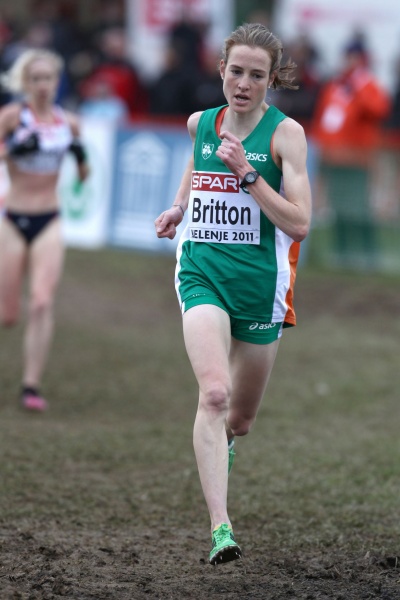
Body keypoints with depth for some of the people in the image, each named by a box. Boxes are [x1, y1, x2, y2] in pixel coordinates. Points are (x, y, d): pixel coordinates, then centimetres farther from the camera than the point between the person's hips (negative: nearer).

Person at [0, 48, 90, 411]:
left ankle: (32, 387, -13)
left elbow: (82, 176, 17)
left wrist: (81, 158, -3)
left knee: (42, 303, -16)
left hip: (49, 222, 2)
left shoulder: (69, 122, 6)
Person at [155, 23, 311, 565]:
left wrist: (247, 172, -22)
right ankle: (220, 529, -30)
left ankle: (221, 442, 53)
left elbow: (299, 222, -16)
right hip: (203, 275, 1)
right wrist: (179, 206, 15)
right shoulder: (201, 123, 4)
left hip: (261, 283, -1)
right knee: (214, 392, -24)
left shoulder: (285, 133, -8)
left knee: (239, 419, 13)